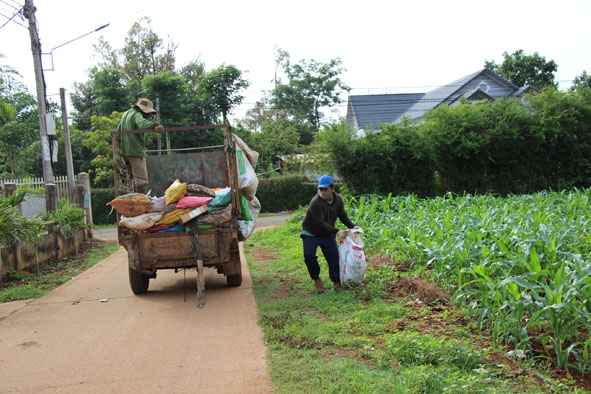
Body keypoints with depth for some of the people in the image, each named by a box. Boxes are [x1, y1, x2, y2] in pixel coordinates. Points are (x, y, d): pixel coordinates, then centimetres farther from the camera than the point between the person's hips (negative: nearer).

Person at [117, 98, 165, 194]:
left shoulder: (126, 113, 19)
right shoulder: (136, 114, -11)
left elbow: (118, 130, 30)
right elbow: (142, 123, -36)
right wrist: (154, 126, -56)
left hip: (124, 151, 10)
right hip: (136, 151, -10)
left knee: (135, 178, 18)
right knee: (142, 180, -12)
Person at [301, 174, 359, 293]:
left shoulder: (338, 199, -9)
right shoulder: (316, 203, -30)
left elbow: (342, 215, 5)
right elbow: (320, 223, -29)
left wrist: (352, 226, -10)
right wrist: (337, 231, -31)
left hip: (327, 234, 5)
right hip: (311, 233, -5)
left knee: (333, 256, 0)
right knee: (309, 256, -19)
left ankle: (337, 281, 12)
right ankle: (316, 279, 2)